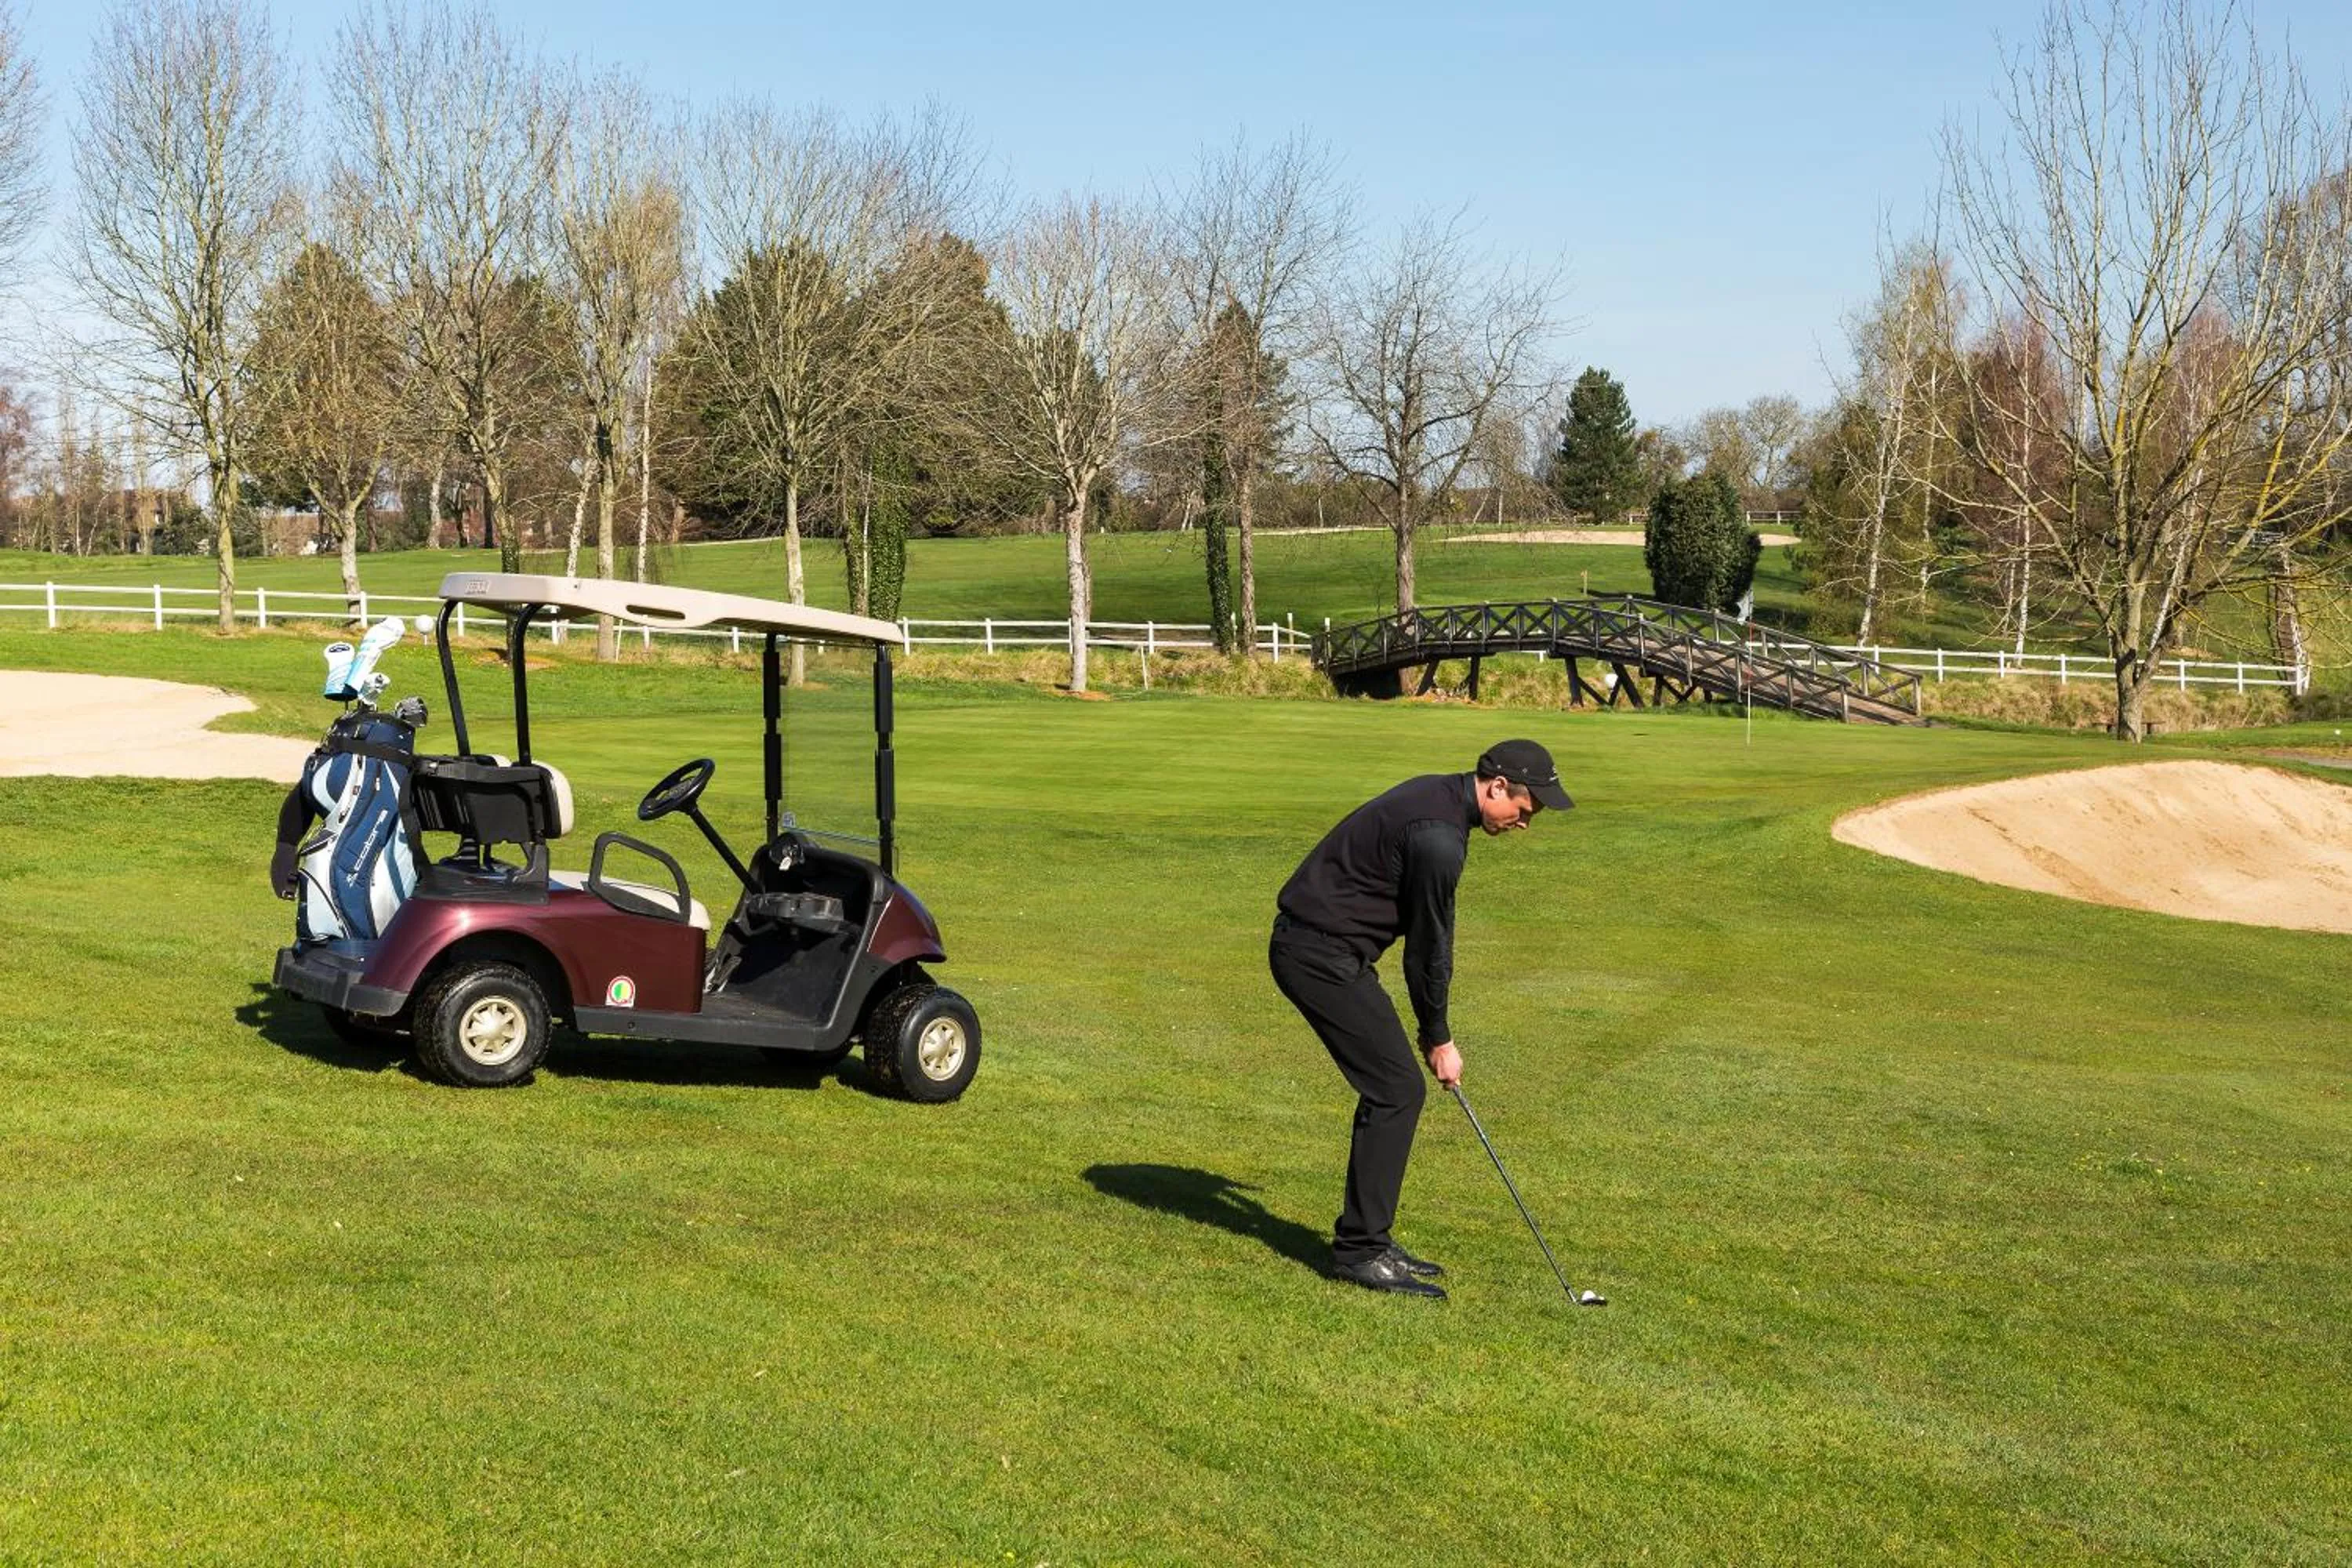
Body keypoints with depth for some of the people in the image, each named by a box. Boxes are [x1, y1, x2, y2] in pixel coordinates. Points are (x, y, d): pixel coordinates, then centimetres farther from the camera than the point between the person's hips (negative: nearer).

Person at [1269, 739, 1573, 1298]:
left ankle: (1364, 1239, 18)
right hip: (1320, 955, -10)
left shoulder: (1437, 796, 11)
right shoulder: (1439, 837, -22)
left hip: (1314, 946, 10)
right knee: (1397, 1089, -7)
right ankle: (1360, 1250, -1)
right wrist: (1438, 1039, 0)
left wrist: (1433, 1030, 19)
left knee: (1391, 1087, 12)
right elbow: (1427, 945, -14)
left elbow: (1427, 935, 18)